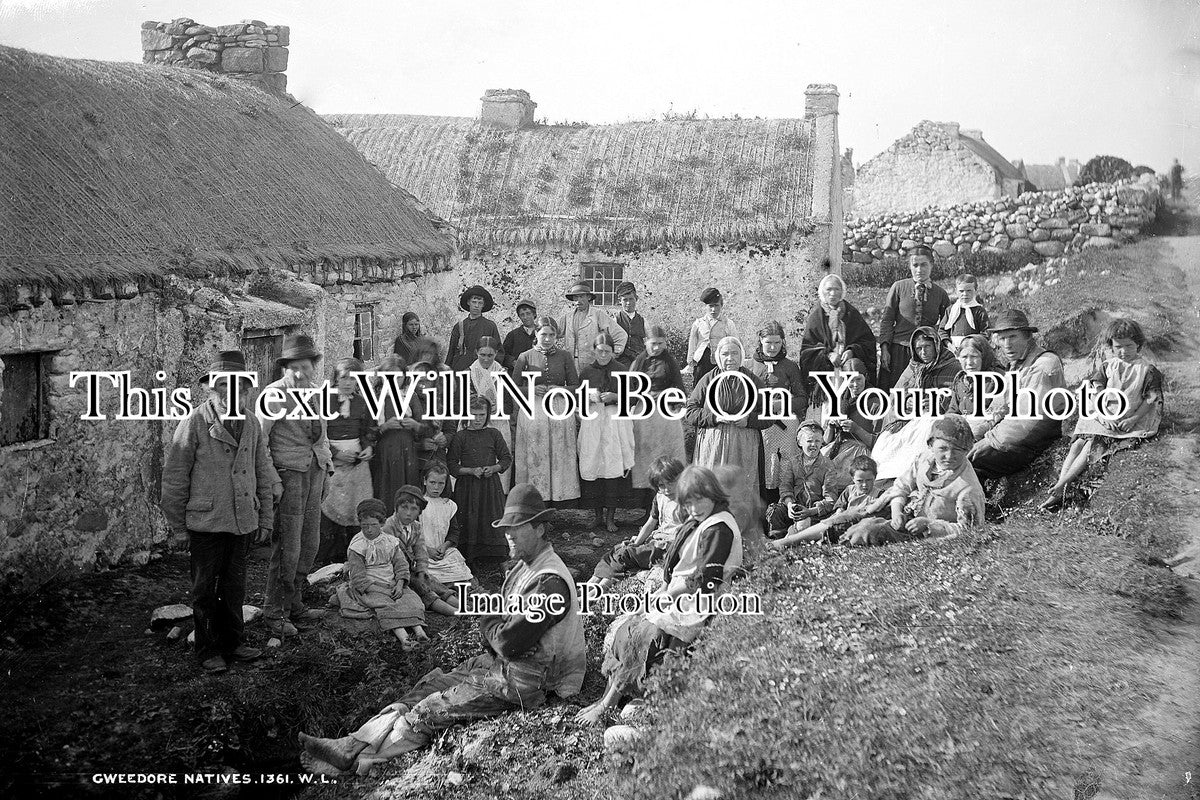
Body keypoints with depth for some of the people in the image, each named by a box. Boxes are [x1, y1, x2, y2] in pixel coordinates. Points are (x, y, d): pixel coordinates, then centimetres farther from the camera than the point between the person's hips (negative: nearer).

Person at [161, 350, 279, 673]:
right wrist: (177, 525, -3)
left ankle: (231, 643, 28)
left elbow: (264, 475, 14)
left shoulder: (252, 425, 6)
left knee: (234, 586, 14)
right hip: (206, 523, -4)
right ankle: (208, 651, 18)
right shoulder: (194, 423, -9)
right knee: (205, 589, 6)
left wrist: (265, 520, 13)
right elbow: (174, 476, -6)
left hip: (242, 523, 4)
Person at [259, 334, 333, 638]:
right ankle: (275, 613, 4)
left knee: (310, 544, 13)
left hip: (314, 473, 8)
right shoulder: (275, 394, -12)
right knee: (287, 547, -7)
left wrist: (327, 465, 18)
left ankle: (294, 603, 26)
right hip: (288, 473, -8)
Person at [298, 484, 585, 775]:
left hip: (525, 683, -9)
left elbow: (508, 643, -24)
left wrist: (489, 623, -4)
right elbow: (495, 621, 16)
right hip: (502, 663, 9)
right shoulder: (527, 566, 11)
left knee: (432, 711, -15)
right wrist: (495, 631, -8)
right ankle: (353, 743, -8)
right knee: (430, 685, -3)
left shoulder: (550, 582, -23)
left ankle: (355, 758, -13)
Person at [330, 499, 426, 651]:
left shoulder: (390, 542, 7)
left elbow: (401, 564, 7)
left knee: (411, 600, -21)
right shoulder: (357, 546, -8)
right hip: (368, 587, -5)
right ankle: (404, 638, -51)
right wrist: (377, 590, -19)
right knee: (385, 606, -32)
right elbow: (358, 576, -11)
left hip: (392, 584, 5)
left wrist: (399, 583, -12)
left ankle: (419, 631, -38)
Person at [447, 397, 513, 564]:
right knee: (469, 524, -3)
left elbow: (507, 458, 10)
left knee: (493, 524, -1)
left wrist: (494, 468, -9)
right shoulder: (460, 437, 1)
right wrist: (471, 471, -14)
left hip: (491, 485, 1)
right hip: (467, 486, -1)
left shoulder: (494, 434, 6)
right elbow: (452, 466, 0)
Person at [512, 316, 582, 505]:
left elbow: (576, 386, 8)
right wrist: (532, 389, -11)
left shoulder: (565, 357, 7)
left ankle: (560, 495, 4)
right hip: (532, 412, -1)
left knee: (560, 456, -1)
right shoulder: (525, 357, 4)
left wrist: (560, 389, -10)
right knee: (534, 458, -2)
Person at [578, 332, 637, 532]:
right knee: (592, 468, -2)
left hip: (616, 421, -2)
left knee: (614, 468, -8)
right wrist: (589, 397, -8)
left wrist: (614, 397, -12)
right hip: (592, 422, 2)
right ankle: (598, 514, 10)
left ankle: (611, 517, -2)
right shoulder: (586, 372, 10)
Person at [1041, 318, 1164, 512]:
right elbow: (1096, 392, 4)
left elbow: (1151, 400, -2)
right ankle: (1060, 486, -29)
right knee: (1077, 443, -18)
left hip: (1128, 422, -4)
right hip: (1103, 417, 5)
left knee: (1092, 446, -22)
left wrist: (1133, 419, -14)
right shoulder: (1107, 366, 9)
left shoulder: (1148, 370, -2)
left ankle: (1060, 487, -28)